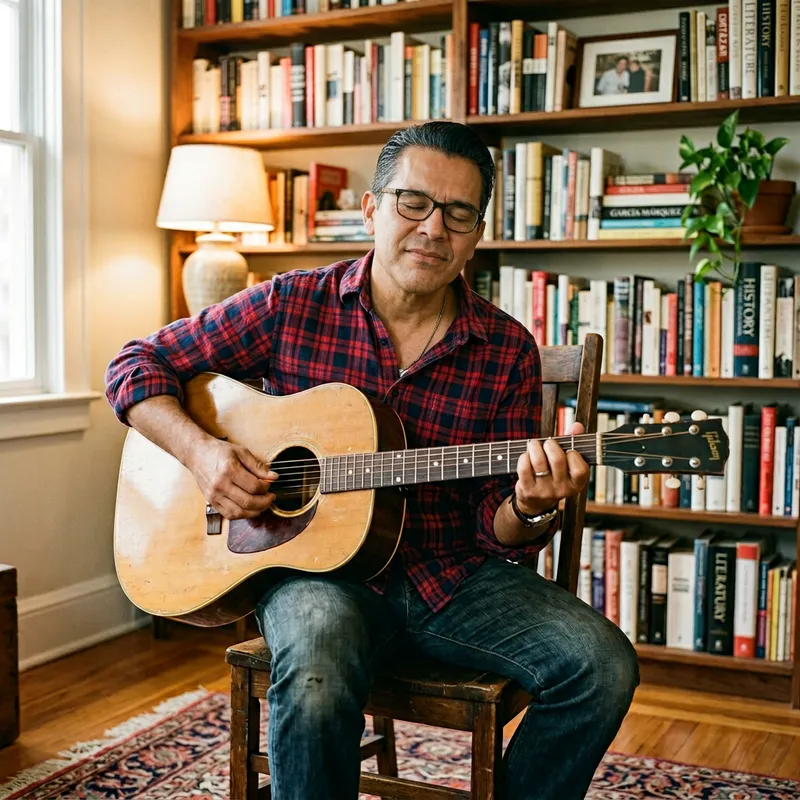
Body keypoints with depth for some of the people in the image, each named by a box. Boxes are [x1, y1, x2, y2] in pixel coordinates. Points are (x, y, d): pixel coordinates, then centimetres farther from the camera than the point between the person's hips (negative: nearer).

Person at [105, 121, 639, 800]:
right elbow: (137, 366, 5)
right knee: (316, 683, -36)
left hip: (450, 574, 3)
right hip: (315, 564, -2)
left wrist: (530, 510, -22)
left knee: (604, 665, -19)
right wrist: (200, 451, -13)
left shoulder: (507, 351, 1)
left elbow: (497, 530, 2)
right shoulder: (292, 305, -2)